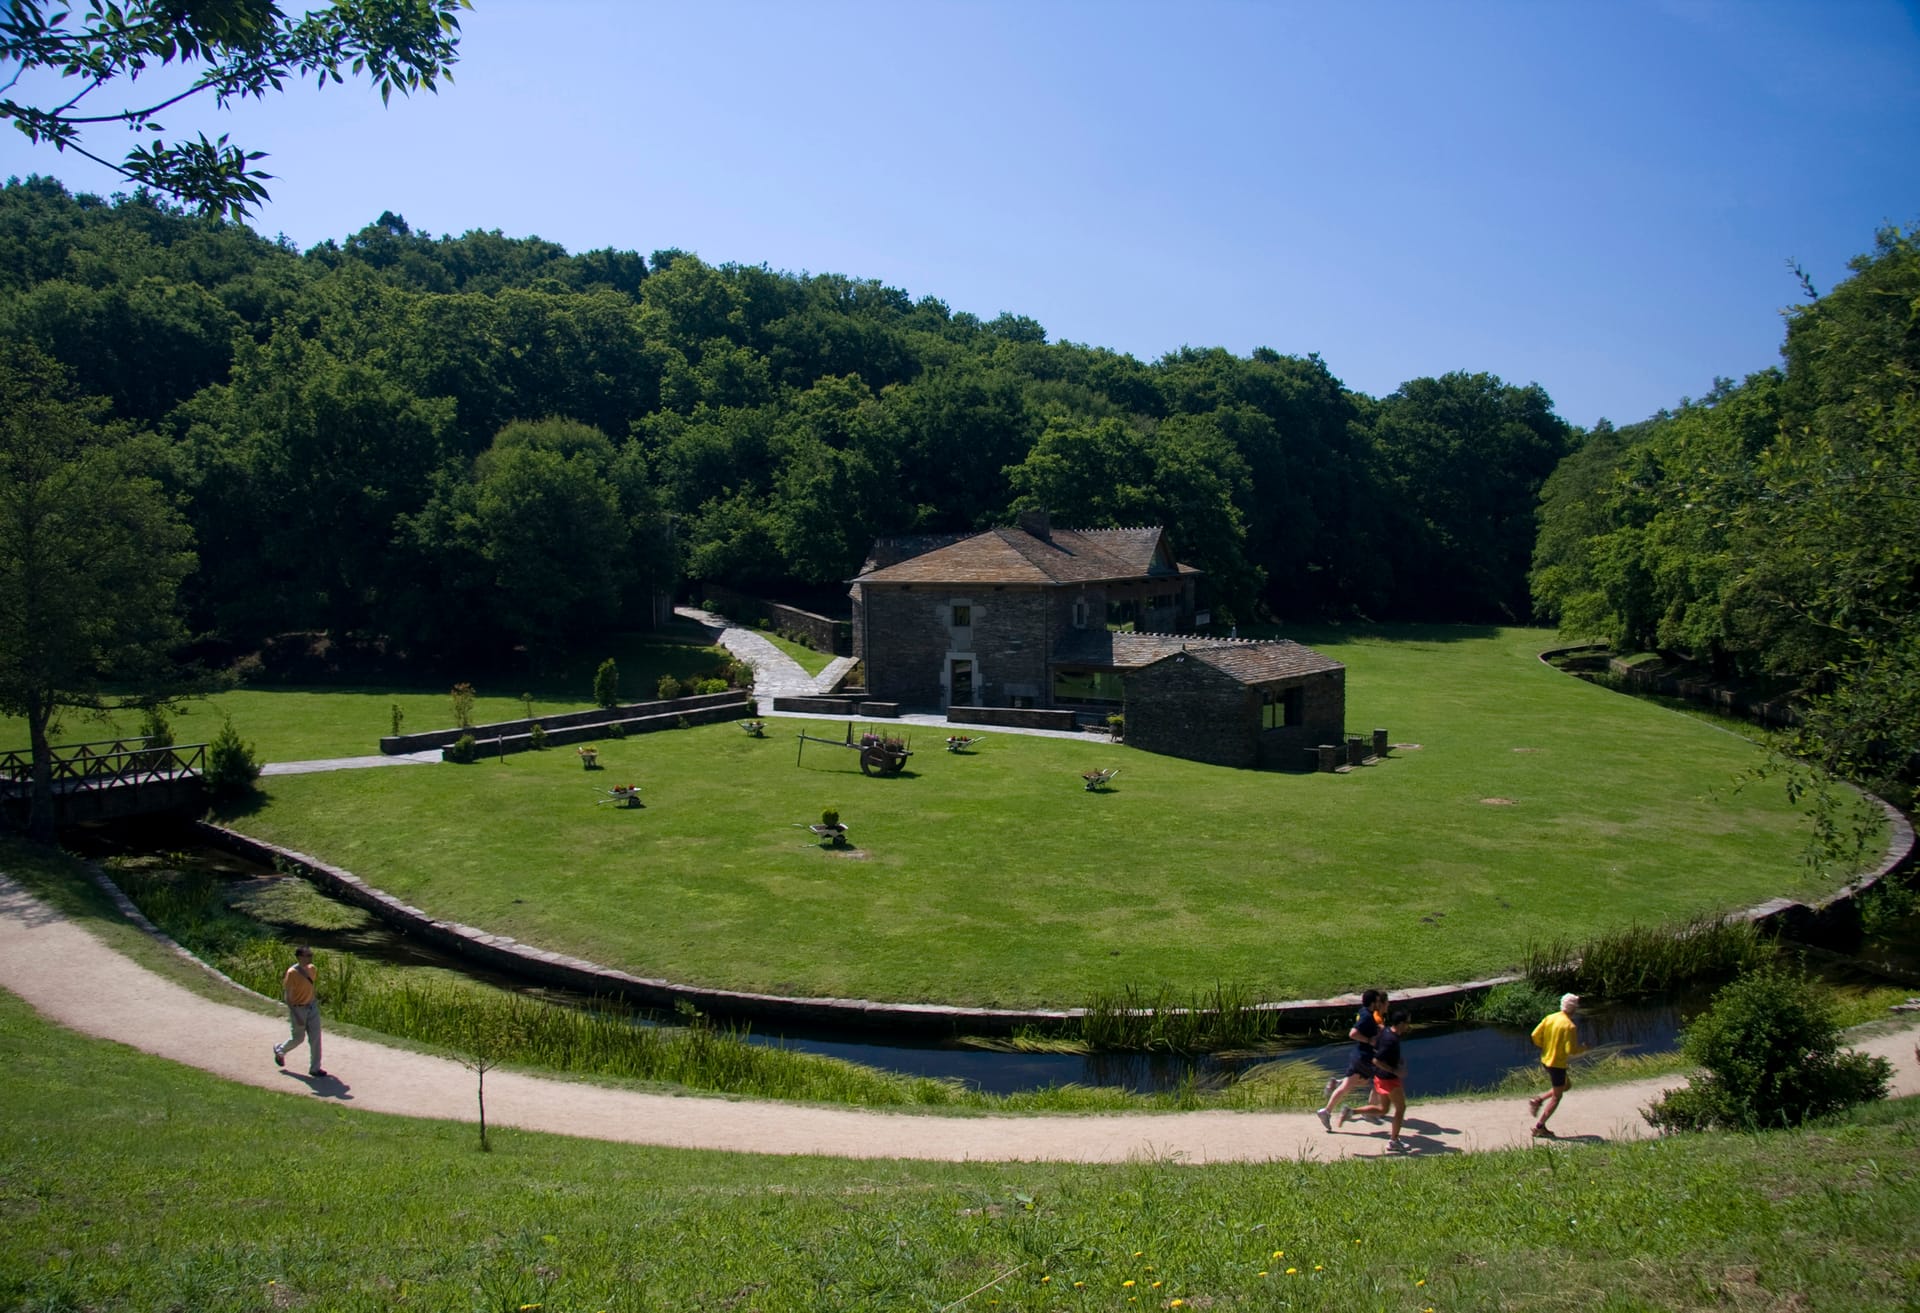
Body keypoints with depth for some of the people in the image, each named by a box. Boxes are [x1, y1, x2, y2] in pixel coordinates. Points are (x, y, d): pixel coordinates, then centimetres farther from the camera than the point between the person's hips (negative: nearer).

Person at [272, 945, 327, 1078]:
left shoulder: (311, 969, -2)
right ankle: (280, 1050, 42)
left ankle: (315, 1068, 13)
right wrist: (296, 1016, -20)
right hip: (298, 1008, -6)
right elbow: (287, 996, -18)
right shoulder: (292, 973, -22)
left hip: (312, 1006, 6)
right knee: (298, 1038, 11)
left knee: (315, 1037, 4)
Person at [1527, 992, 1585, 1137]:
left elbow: (1535, 1036, 0)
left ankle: (1538, 1100, 10)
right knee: (1556, 1097, 6)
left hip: (1545, 1059, 7)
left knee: (1565, 1086, 27)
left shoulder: (1549, 1018, 0)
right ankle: (1539, 1127, 7)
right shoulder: (1570, 1026, -20)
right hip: (1558, 1063, -7)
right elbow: (1571, 1050, -23)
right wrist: (1583, 1048, -4)